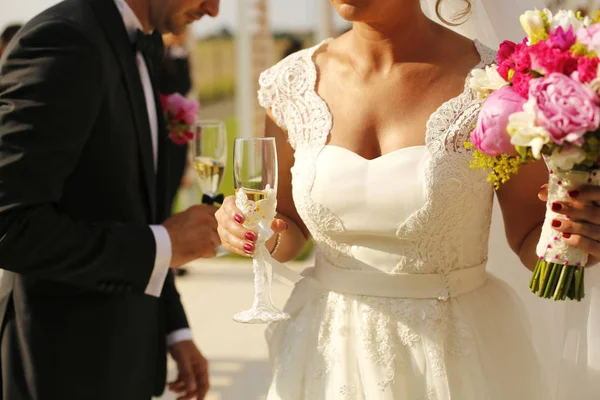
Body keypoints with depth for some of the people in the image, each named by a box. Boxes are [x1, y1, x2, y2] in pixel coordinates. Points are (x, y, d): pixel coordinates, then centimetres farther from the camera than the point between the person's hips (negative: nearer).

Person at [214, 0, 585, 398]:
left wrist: (575, 239, -27)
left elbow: (531, 239, -6)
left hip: (455, 358, -3)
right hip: (331, 349, 3)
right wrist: (259, 235, -13)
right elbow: (290, 230, 8)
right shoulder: (291, 84, -4)